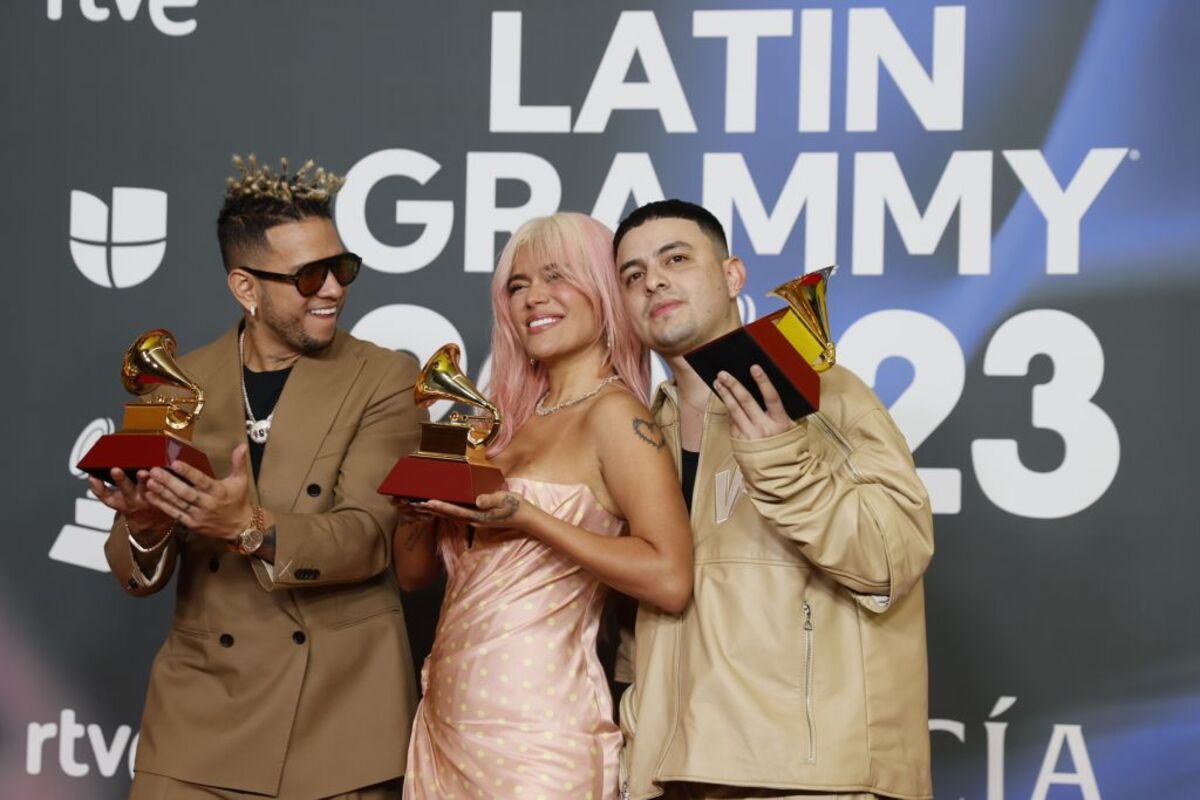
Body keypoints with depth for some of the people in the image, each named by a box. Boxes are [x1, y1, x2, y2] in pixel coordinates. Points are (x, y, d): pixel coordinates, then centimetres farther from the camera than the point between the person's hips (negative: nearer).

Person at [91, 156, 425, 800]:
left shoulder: (383, 379, -2)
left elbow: (368, 536, -14)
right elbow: (135, 574, 2)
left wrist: (253, 528, -32)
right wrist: (146, 527, -21)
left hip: (342, 709, -1)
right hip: (203, 705, 2)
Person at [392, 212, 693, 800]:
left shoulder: (614, 412, -8)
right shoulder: (512, 419, 13)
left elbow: (670, 581, -20)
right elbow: (413, 570, 15)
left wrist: (524, 519, -20)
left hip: (535, 725, -7)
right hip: (445, 717, 7)